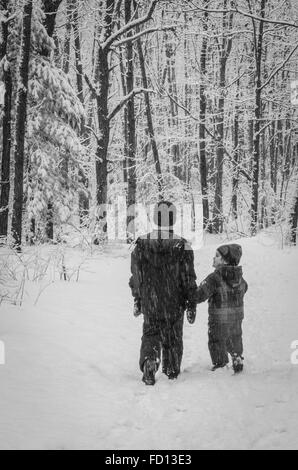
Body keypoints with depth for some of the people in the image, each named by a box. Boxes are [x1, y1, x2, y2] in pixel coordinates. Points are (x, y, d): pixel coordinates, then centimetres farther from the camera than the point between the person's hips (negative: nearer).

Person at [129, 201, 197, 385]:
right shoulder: (182, 245, -11)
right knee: (174, 337, 17)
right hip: (175, 303, -1)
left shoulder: (142, 243, -6)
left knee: (151, 333, 13)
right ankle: (173, 372, 29)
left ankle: (149, 360, -12)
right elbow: (188, 278, -8)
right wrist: (192, 304, 0)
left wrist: (137, 300, 13)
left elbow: (136, 276, 2)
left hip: (150, 302, 1)